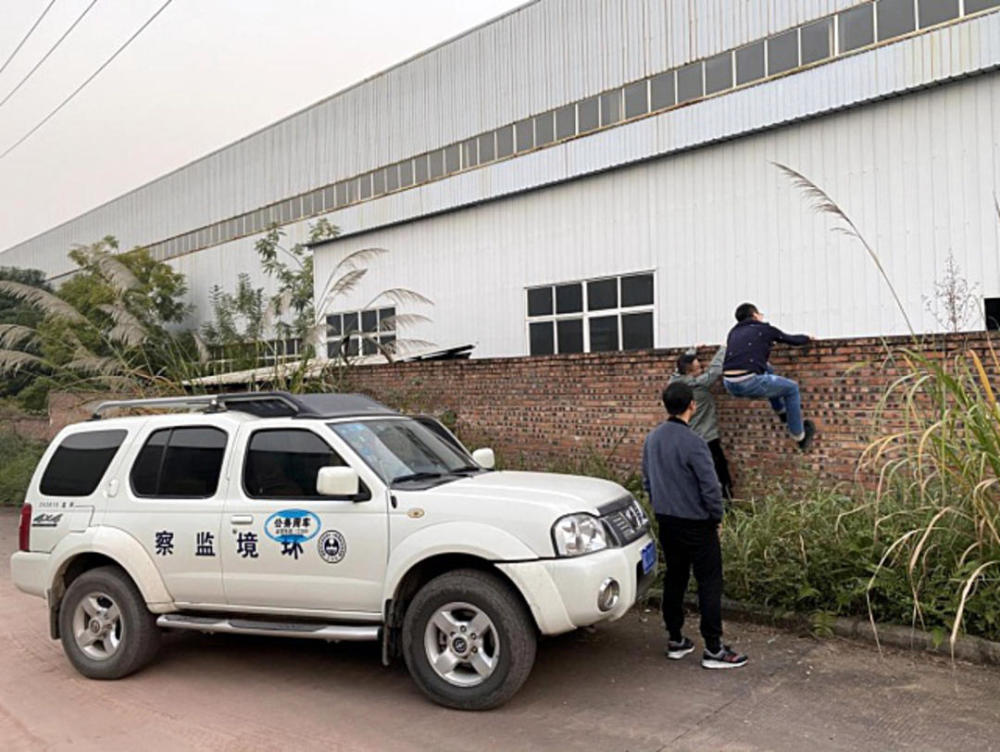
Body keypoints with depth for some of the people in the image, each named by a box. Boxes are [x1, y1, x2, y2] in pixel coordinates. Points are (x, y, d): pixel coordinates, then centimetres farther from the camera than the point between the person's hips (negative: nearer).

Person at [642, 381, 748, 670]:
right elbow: (710, 486, -20)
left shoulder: (652, 439, 2)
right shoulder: (693, 443, -22)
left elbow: (647, 480, 11)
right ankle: (713, 649, 7)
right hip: (696, 524, -7)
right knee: (709, 583, 2)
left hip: (666, 522, 7)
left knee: (674, 578, 16)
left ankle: (675, 640, 24)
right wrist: (716, 517, -4)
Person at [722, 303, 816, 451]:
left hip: (729, 385, 6)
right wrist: (807, 338, 45)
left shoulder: (734, 332, 22)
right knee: (792, 388, 17)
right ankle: (799, 437, 24)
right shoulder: (764, 328, 11)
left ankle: (783, 412, 44)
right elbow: (792, 340, 24)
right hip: (748, 382, -6)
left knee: (766, 370, 35)